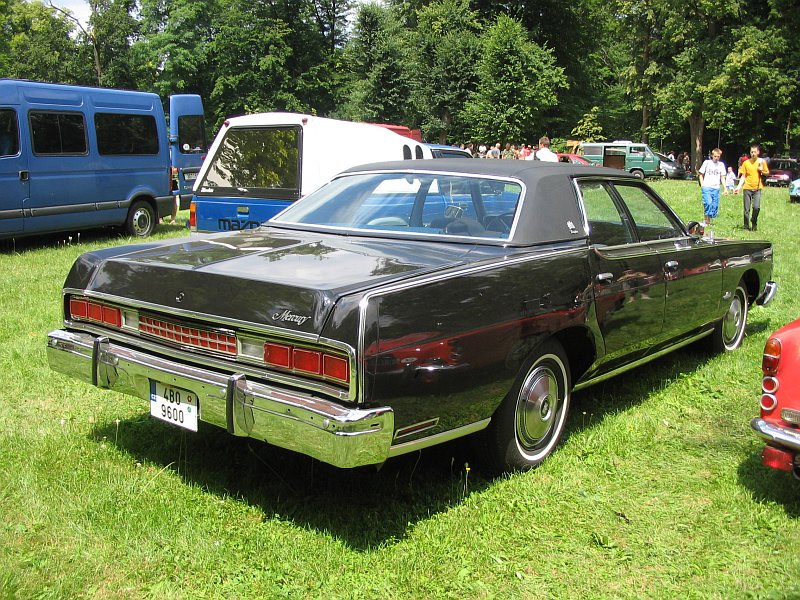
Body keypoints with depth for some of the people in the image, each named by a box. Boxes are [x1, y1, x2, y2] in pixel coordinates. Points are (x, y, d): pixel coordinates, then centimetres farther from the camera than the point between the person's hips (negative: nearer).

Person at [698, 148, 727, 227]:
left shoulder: (721, 165, 12)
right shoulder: (707, 162, 4)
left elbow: (722, 177, 14)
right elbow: (701, 174, 8)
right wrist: (702, 185, -1)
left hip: (716, 188, 4)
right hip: (706, 187, -3)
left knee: (715, 205, -1)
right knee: (708, 203, -22)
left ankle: (708, 220, 11)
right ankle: (705, 220, -12)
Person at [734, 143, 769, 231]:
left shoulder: (762, 161, 3)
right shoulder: (746, 163, 2)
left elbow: (767, 173, 13)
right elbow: (743, 176, 4)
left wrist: (762, 170, -8)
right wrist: (739, 187, -7)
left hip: (757, 188, 0)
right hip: (747, 188, 0)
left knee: (756, 207, -15)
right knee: (746, 209, 1)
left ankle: (754, 222, 10)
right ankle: (746, 226, 12)